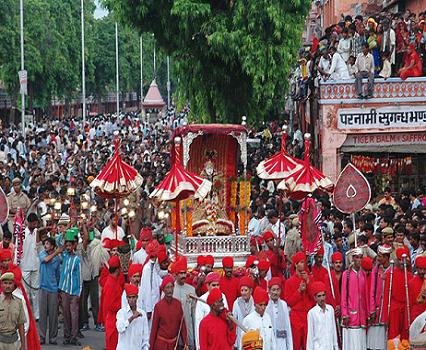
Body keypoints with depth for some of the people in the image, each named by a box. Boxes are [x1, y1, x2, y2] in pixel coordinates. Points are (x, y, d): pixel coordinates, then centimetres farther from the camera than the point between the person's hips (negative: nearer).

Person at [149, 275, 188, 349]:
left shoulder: (178, 304, 0)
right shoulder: (158, 306, -7)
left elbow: (182, 325, 4)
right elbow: (154, 327, -3)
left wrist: (185, 343, 1)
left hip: (174, 343, 3)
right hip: (161, 343, -3)